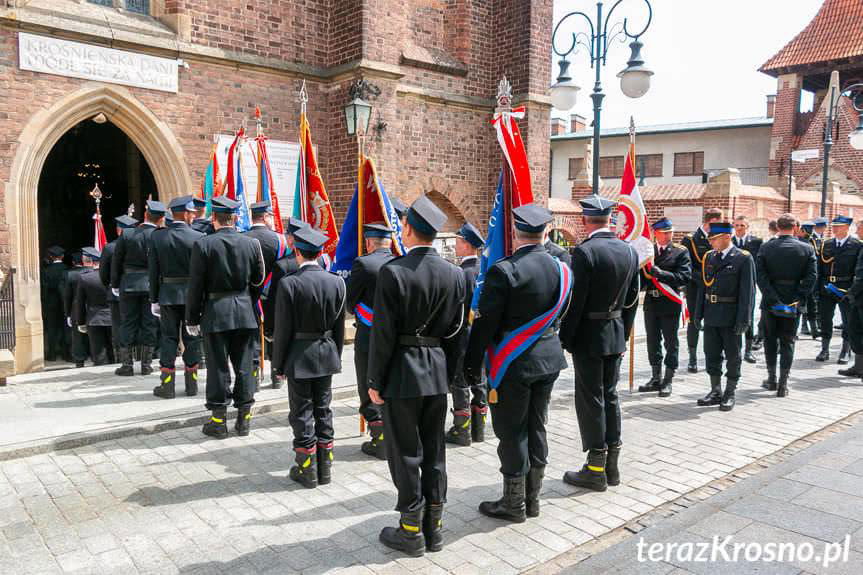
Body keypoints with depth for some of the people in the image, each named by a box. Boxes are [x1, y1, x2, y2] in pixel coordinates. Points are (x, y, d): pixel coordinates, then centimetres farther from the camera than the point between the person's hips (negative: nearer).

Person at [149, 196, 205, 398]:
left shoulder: (157, 237, -2)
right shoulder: (198, 237, -9)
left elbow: (153, 270, 0)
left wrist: (154, 299, 6)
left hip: (168, 294, 2)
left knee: (168, 338, 8)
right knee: (191, 339, 8)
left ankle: (167, 385, 10)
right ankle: (191, 384, 14)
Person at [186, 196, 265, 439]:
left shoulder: (202, 245, -9)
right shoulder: (252, 244, -1)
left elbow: (195, 286, -7)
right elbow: (258, 279, 9)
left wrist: (192, 319, 1)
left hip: (215, 313, -2)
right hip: (245, 312, 3)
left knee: (218, 366, 6)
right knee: (244, 365, 10)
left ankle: (218, 420, 13)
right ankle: (244, 418, 18)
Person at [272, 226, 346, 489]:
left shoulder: (289, 284, -16)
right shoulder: (337, 282, -3)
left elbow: (283, 329, -12)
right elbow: (339, 326, 5)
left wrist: (279, 364, -2)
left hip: (299, 356, -4)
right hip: (327, 354, 5)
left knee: (302, 413, 7)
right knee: (323, 410, 15)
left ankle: (307, 470, 17)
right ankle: (325, 467, 25)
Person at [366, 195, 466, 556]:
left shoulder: (393, 272, -15)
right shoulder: (454, 274, 2)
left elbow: (384, 333, -15)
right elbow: (455, 332, 6)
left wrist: (375, 382, -6)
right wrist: (448, 375, 15)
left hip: (402, 374, -5)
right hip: (438, 373, 6)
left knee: (405, 453, 6)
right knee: (434, 451, 15)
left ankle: (411, 532, 18)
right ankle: (433, 526, 27)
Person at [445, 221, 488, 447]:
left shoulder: (463, 274, -19)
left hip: (464, 337, -8)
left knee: (460, 384, 3)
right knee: (479, 382, 14)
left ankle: (462, 431, 10)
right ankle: (478, 429, 23)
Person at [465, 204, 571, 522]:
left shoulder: (503, 271, -19)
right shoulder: (562, 268, 0)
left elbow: (485, 324, -15)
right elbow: (559, 316, 10)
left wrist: (473, 365, -6)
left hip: (513, 363, -6)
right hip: (549, 358, 7)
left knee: (512, 432, 6)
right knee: (536, 427, 16)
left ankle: (514, 503, 19)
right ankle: (532, 498, 30)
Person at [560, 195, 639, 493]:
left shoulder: (584, 251, -17)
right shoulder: (629, 251, 5)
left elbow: (575, 301, -17)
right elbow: (632, 299, 10)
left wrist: (565, 338, -8)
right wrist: (623, 332, 18)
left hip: (589, 336, -7)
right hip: (616, 335, 7)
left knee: (591, 400, 2)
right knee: (610, 396, 16)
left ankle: (596, 470, 11)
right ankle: (611, 466, 25)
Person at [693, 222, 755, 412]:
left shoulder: (743, 258, -8)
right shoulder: (709, 257, 8)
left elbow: (747, 291, -11)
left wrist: (743, 320, -15)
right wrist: (698, 313, 9)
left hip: (731, 317, -5)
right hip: (711, 316, 6)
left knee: (732, 356, 6)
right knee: (712, 355, 12)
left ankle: (730, 394, 17)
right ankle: (716, 392, 24)